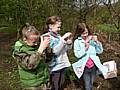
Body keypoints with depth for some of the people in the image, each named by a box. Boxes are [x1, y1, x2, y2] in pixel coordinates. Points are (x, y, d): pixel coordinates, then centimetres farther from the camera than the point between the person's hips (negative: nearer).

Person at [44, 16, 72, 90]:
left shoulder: (58, 36, 7)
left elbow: (66, 49, 13)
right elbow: (54, 51, -24)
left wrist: (69, 41, -6)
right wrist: (63, 39, -22)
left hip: (62, 65, 6)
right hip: (54, 67, -6)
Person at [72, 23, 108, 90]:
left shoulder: (92, 39, -1)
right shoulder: (77, 41, -7)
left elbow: (100, 51, -1)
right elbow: (77, 54, -14)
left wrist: (97, 42, -15)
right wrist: (85, 47, -23)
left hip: (93, 66, 2)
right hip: (85, 67, -2)